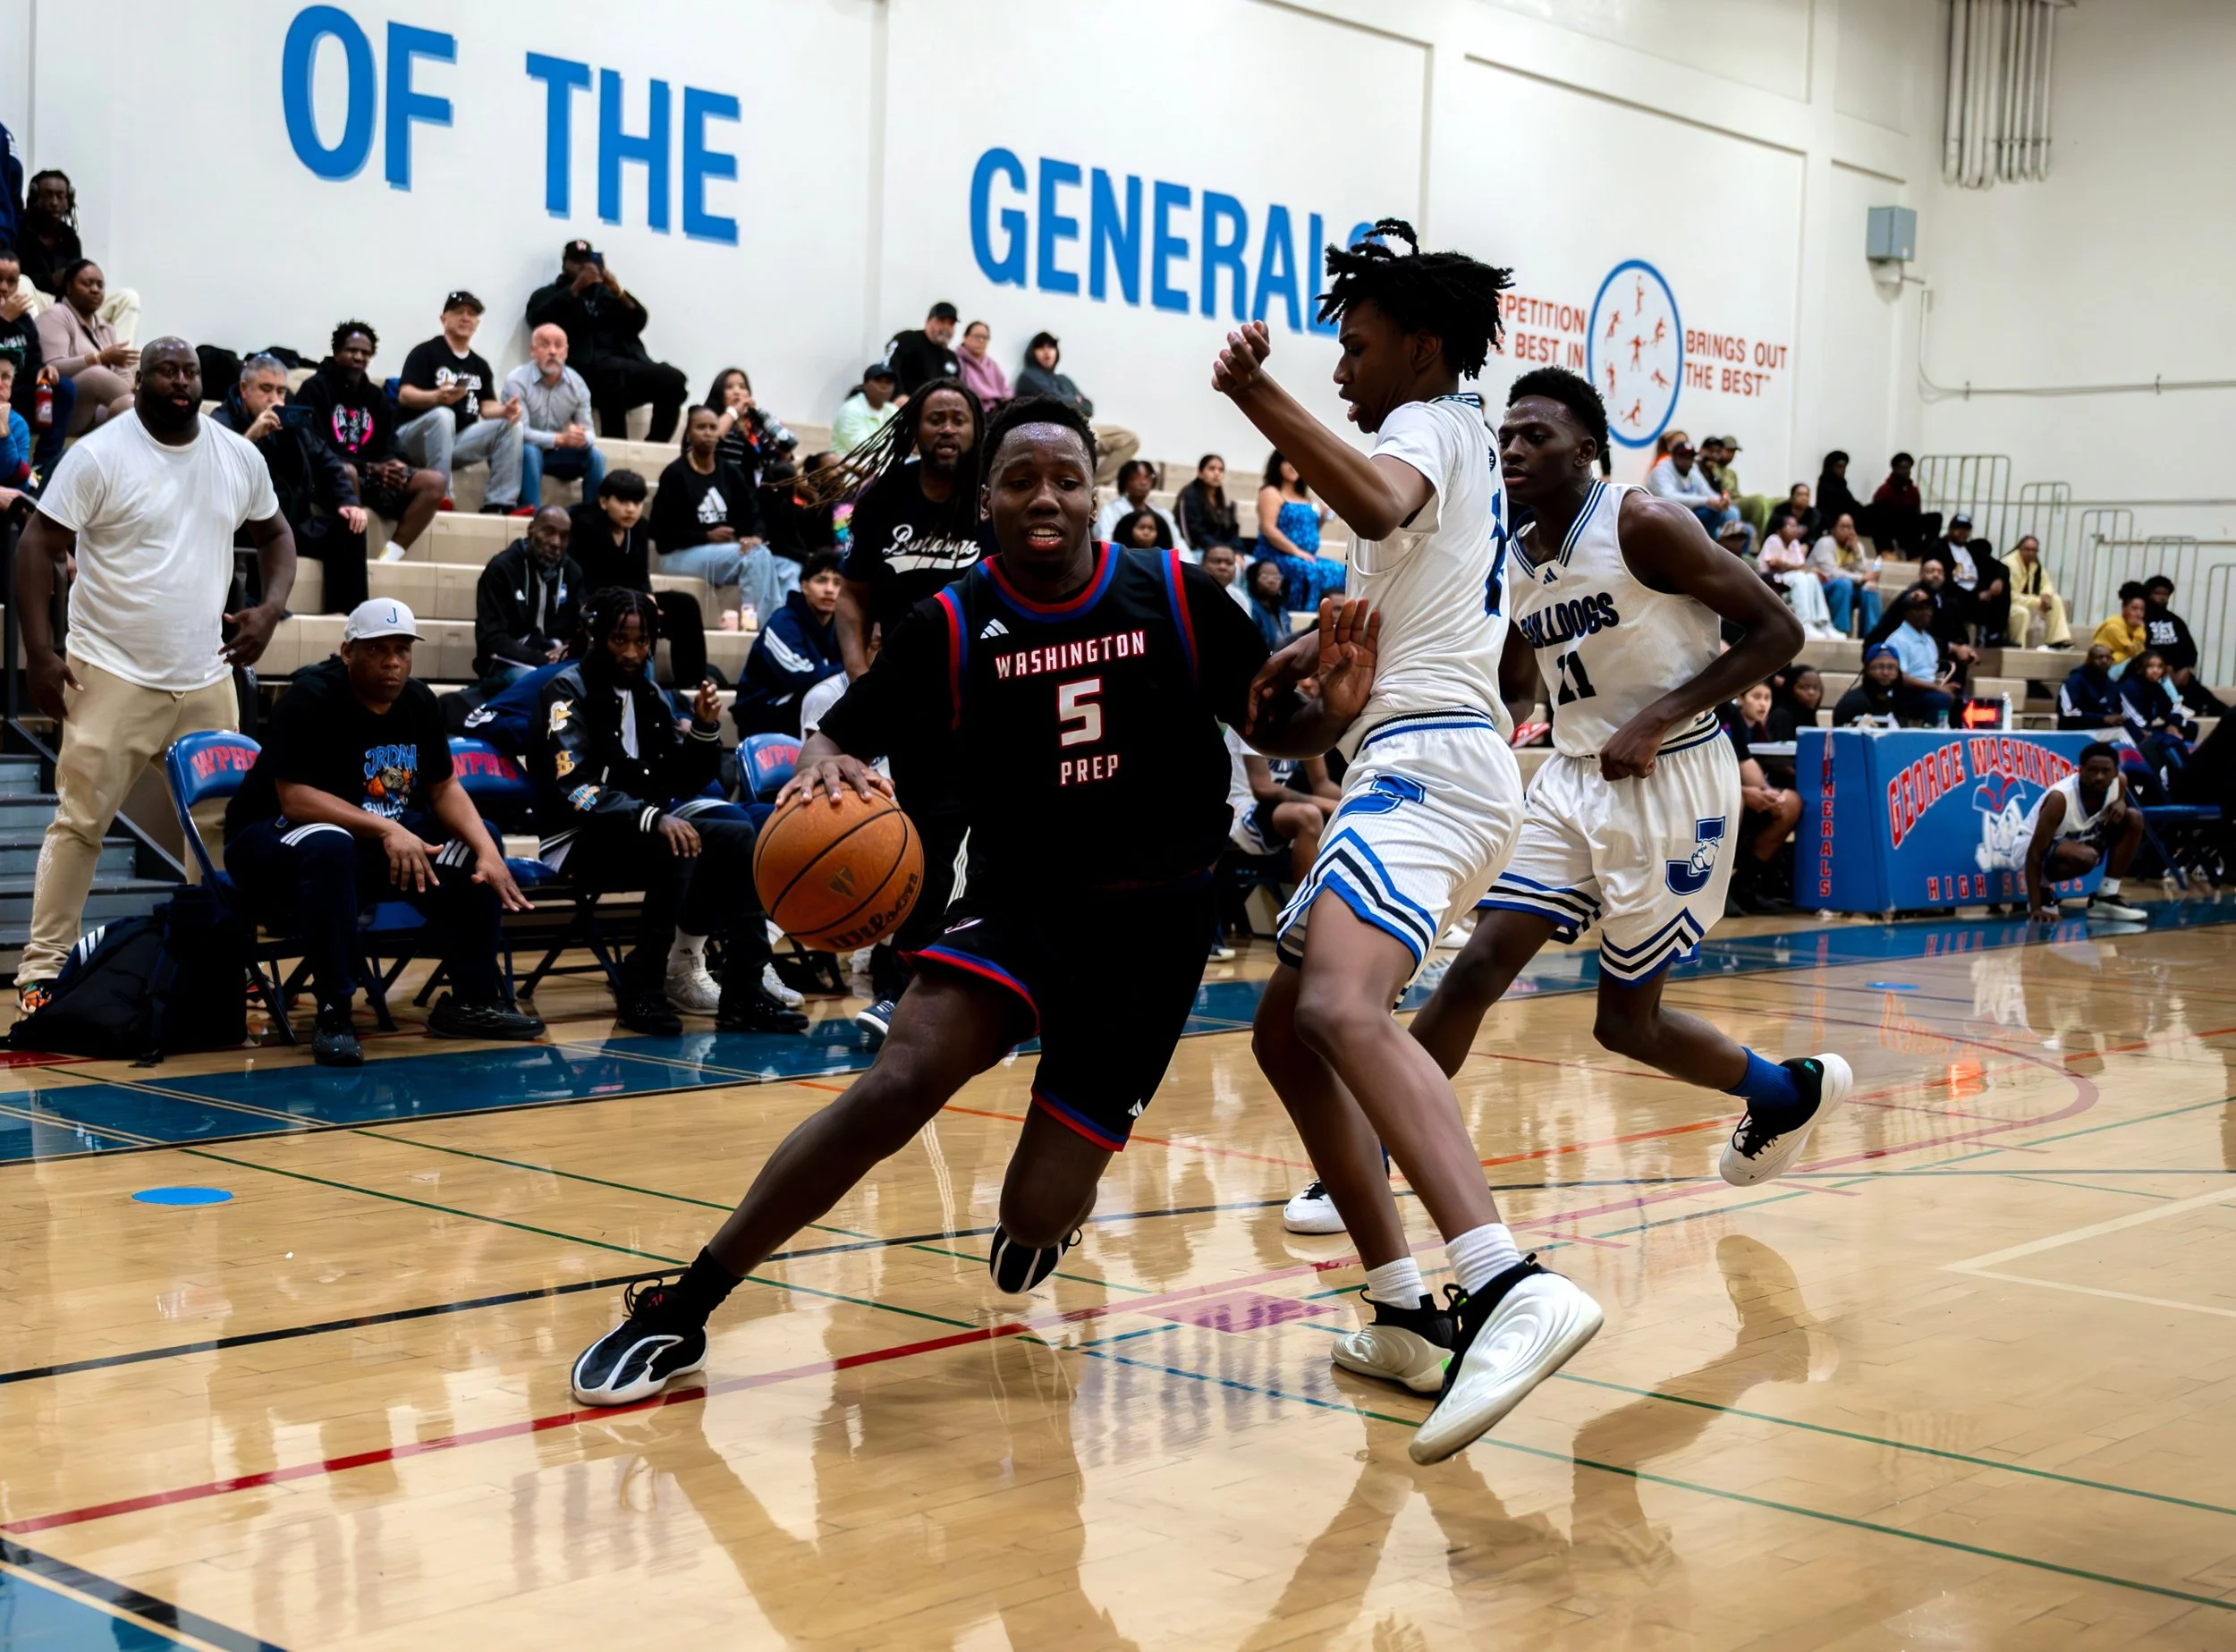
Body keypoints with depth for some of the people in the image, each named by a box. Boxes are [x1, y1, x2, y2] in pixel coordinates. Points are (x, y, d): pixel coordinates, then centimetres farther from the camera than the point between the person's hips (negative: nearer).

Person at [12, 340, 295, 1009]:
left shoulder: (240, 456, 5)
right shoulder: (98, 455, -9)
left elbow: (275, 534, 18)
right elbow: (38, 546, -8)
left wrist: (270, 610, 0)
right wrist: (40, 653, -14)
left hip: (208, 678, 5)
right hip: (114, 675, -4)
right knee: (80, 823, -2)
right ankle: (42, 966, 7)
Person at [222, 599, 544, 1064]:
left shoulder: (419, 700, 1)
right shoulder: (311, 697, -20)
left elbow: (444, 787, 3)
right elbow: (294, 797, -26)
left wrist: (487, 850, -15)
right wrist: (386, 829, -34)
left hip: (382, 836, 7)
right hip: (275, 839, -7)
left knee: (475, 847, -6)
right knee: (330, 847, -40)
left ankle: (472, 1000, 2)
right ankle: (332, 1015, -34)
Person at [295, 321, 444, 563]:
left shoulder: (377, 396, 17)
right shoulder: (315, 388, -2)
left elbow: (388, 446, 14)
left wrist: (394, 465, -13)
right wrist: (371, 468, -19)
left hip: (373, 478, 7)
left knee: (434, 481, -13)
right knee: (346, 472, -42)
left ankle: (389, 556, -24)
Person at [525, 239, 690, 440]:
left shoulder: (606, 292, 30)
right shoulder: (549, 294, 22)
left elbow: (638, 323, 17)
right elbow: (540, 320, -2)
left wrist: (620, 294, 0)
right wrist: (576, 288, -4)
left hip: (630, 364, 5)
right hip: (585, 367, -5)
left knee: (674, 379, -23)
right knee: (617, 369, -40)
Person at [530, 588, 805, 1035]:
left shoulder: (648, 694, 13)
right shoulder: (569, 689, -8)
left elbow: (684, 781, 13)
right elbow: (572, 787, -22)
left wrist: (705, 729, -6)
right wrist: (651, 818, -33)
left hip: (640, 830, 7)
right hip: (581, 842, -7)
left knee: (736, 836, -13)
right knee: (677, 847, -32)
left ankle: (744, 993, -15)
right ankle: (641, 990, -22)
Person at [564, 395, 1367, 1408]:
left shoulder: (1176, 596, -5)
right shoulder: (953, 624, -5)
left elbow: (1277, 725, 5)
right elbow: (841, 734, -1)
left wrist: (1334, 707, -18)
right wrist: (825, 764, -25)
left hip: (1153, 922, 0)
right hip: (1017, 901, 0)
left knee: (1038, 1215, -4)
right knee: (896, 1086, -27)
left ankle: (1043, 1214, 38)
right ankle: (681, 1312, -16)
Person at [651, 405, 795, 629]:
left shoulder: (731, 473, 14)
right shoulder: (675, 474, -3)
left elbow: (753, 514, 7)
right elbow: (661, 533, -8)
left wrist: (755, 537, -16)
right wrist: (707, 537, -15)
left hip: (730, 552, 6)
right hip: (681, 554, -6)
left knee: (790, 570, -20)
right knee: (757, 556, -31)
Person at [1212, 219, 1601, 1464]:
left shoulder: (1431, 423, 0)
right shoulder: (1458, 442, 29)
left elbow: (1381, 503, -27)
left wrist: (1262, 399, -30)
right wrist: (1289, 663, 37)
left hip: (1427, 758, -11)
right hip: (1416, 765, 11)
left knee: (1341, 1008, -33)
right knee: (1288, 1035, 14)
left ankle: (1511, 1288, -48)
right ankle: (1406, 1307, 11)